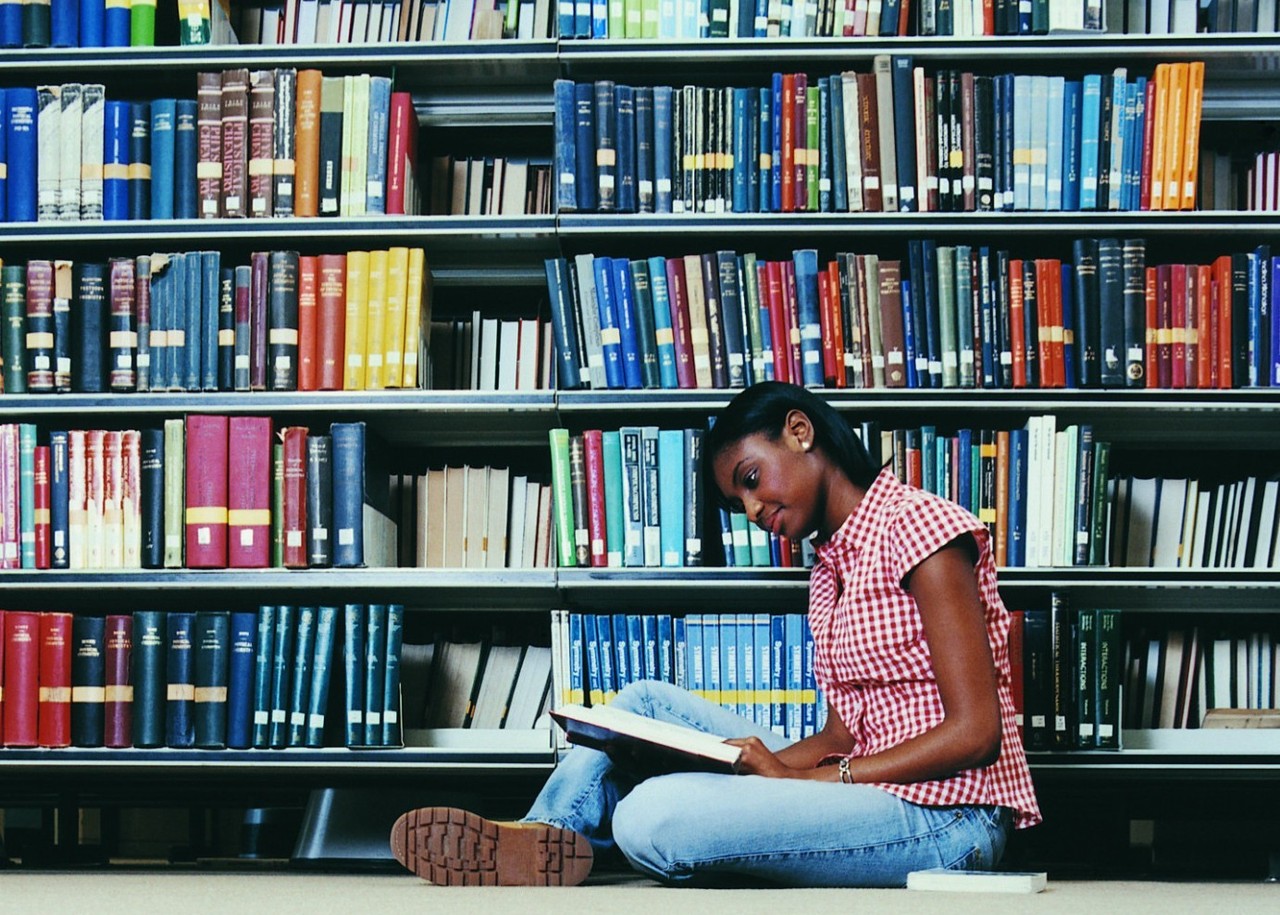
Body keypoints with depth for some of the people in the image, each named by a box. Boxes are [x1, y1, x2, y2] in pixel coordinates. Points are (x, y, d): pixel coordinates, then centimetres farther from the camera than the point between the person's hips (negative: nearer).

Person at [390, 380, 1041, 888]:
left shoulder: (916, 527, -9)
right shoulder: (829, 568, 20)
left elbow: (975, 732, -16)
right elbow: (843, 733, 13)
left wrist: (794, 778, -17)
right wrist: (749, 762, -6)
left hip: (945, 821, -9)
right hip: (876, 799, 9)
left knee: (652, 818, -26)